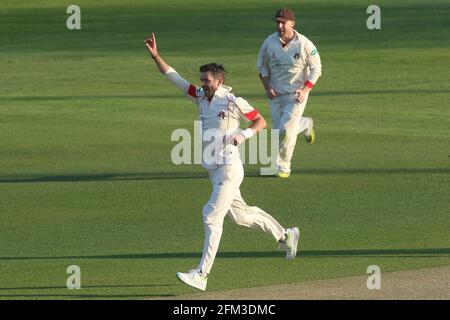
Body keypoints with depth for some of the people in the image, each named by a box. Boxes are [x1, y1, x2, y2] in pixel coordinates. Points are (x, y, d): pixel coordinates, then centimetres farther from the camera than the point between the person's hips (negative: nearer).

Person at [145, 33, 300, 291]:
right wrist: (156, 56, -1)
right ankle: (285, 236, 37)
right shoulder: (201, 96, 8)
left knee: (212, 216, -14)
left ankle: (202, 274, -16)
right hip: (213, 170, 8)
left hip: (229, 168, -8)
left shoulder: (233, 102, -11)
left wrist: (243, 134, -20)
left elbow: (261, 122, -3)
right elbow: (174, 77, 8)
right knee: (240, 214, 18)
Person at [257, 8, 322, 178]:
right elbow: (262, 66, 8)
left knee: (286, 130, -11)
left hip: (297, 94, -4)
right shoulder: (269, 43, -6)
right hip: (276, 94, 4)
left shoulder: (305, 44, -14)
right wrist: (267, 87, -5)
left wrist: (305, 90, -16)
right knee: (279, 129, 8)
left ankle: (283, 167, 4)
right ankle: (305, 125, 41)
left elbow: (316, 69, -5)